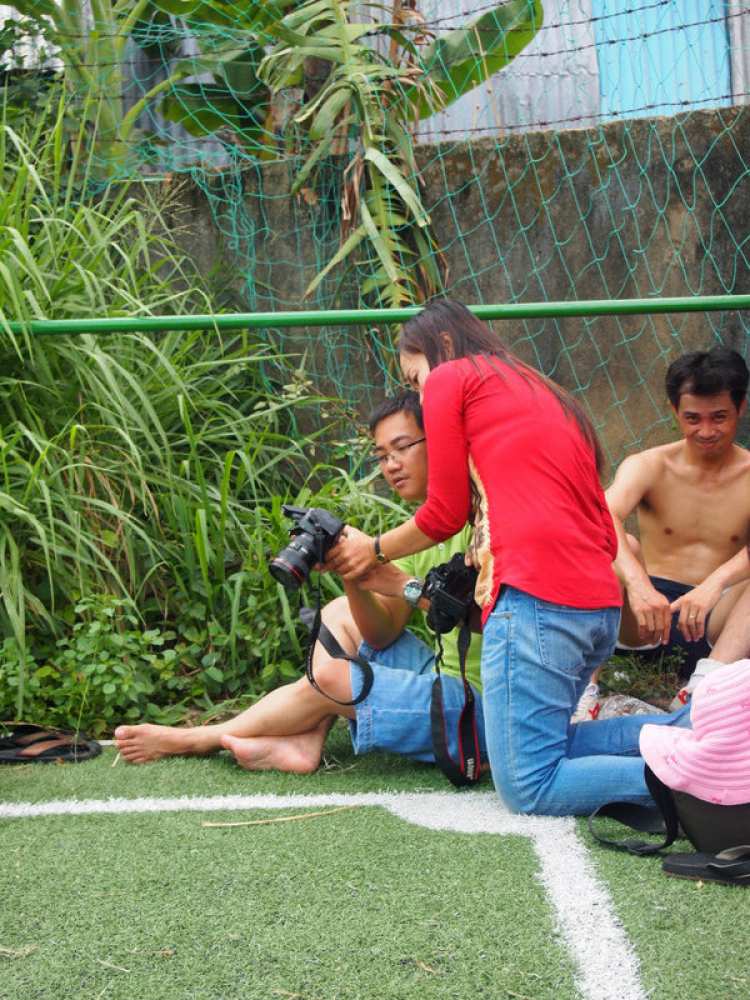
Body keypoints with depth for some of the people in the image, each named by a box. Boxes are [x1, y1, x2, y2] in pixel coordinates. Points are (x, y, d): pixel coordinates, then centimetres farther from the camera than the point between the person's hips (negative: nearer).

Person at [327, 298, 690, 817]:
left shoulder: (451, 376, 9)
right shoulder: (549, 395, 30)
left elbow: (446, 512, 10)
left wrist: (372, 550, 26)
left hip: (535, 597, -8)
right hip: (601, 605, 8)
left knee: (528, 788, -7)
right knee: (542, 746, 16)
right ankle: (696, 725, 3)